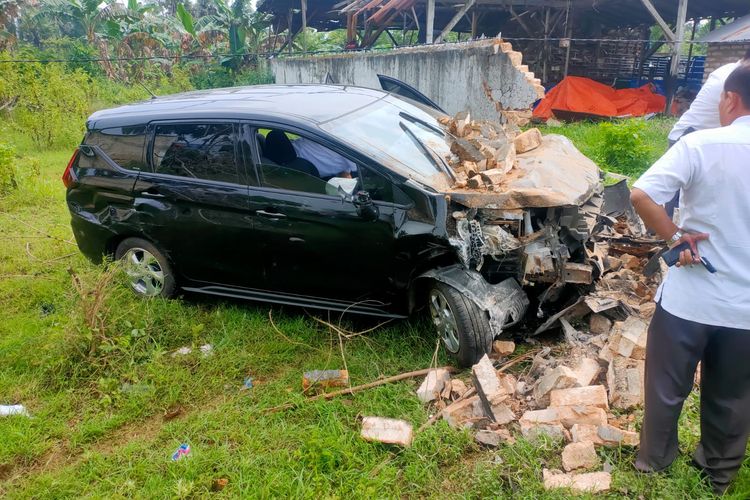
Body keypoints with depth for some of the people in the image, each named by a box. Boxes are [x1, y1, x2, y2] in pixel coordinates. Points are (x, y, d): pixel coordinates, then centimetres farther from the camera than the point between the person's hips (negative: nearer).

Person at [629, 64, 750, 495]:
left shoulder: (703, 144, -14)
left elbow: (641, 196, -25)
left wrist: (674, 236, -11)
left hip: (690, 297, -3)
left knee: (667, 387, 18)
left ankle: (654, 460, 37)